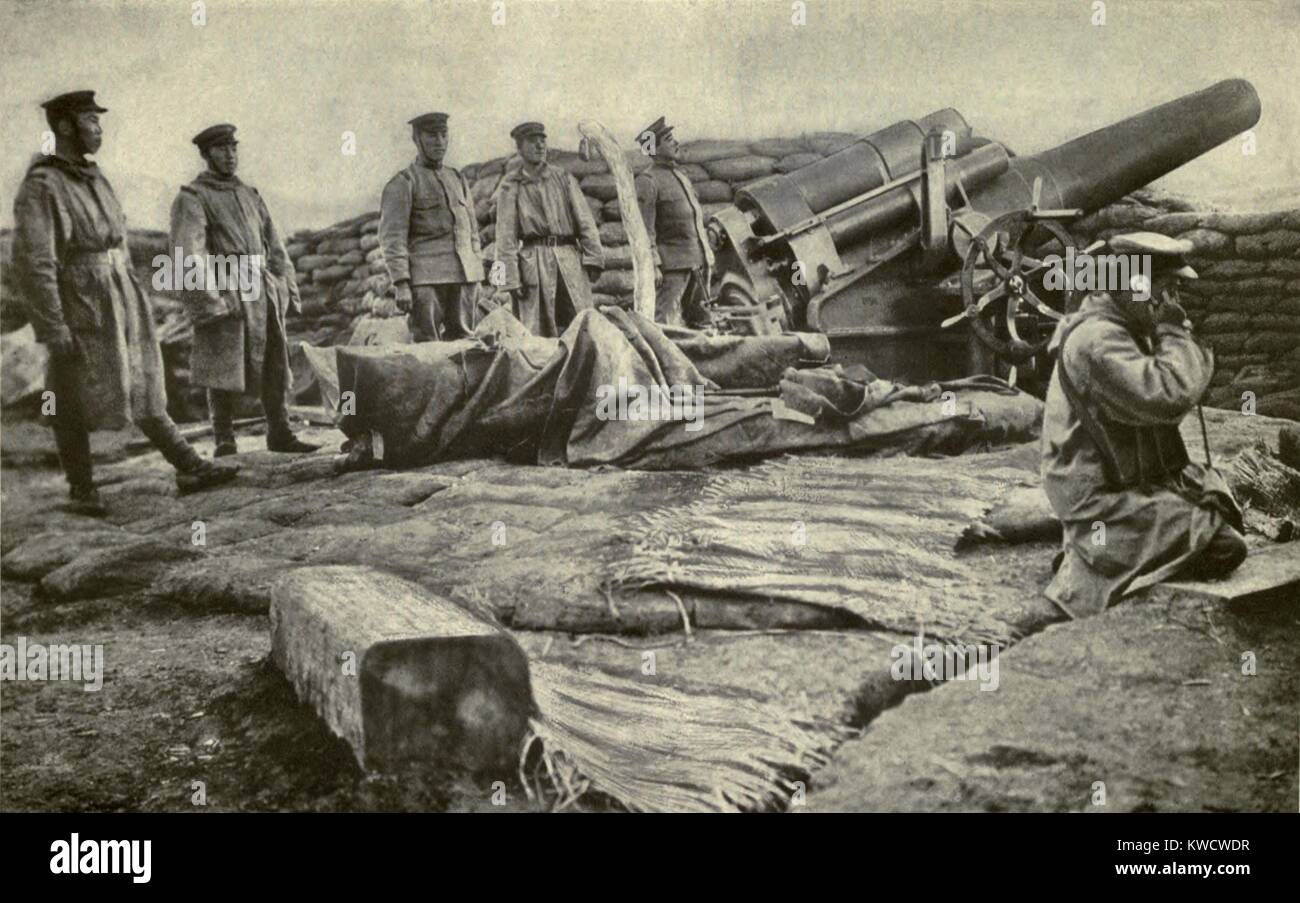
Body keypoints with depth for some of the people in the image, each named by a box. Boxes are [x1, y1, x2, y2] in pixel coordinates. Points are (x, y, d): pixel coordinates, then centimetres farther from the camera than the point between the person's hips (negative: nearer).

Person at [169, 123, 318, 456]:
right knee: (224, 371, -2)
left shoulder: (249, 195, 19)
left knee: (276, 366, 6)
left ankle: (280, 434, 15)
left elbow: (274, 245, 20)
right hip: (224, 295, -6)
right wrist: (209, 301, -20)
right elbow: (188, 256, -12)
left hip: (263, 294, 6)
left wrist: (288, 288, 11)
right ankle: (225, 441, 6)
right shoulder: (192, 199, -2)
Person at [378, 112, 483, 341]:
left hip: (463, 275, 5)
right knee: (428, 347, -7)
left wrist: (476, 278, 15)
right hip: (426, 278, -5)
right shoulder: (402, 184, 0)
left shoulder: (458, 180, 18)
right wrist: (401, 284, -16)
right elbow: (392, 238, -7)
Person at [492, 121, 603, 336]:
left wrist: (593, 257, -4)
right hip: (533, 262, -2)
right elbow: (506, 236, 2)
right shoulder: (511, 186, 6)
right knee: (537, 333, -4)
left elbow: (585, 221, 8)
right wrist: (511, 278, -5)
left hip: (570, 260, 2)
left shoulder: (564, 178, 14)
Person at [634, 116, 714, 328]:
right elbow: (645, 229, -14)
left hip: (698, 261, 8)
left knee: (701, 320, 12)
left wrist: (707, 254, 18)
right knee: (666, 325, -9)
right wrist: (653, 265, -20)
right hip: (672, 264, -8)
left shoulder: (681, 175, 18)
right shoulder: (647, 180, -8)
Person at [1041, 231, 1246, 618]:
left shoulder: (1124, 326, 11)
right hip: (1102, 498, -11)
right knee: (1223, 548, -14)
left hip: (1135, 476, 11)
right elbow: (1169, 397, -34)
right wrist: (1174, 333, -20)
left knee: (1225, 508, 17)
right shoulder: (1097, 339, -24)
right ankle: (1089, 570, -4)